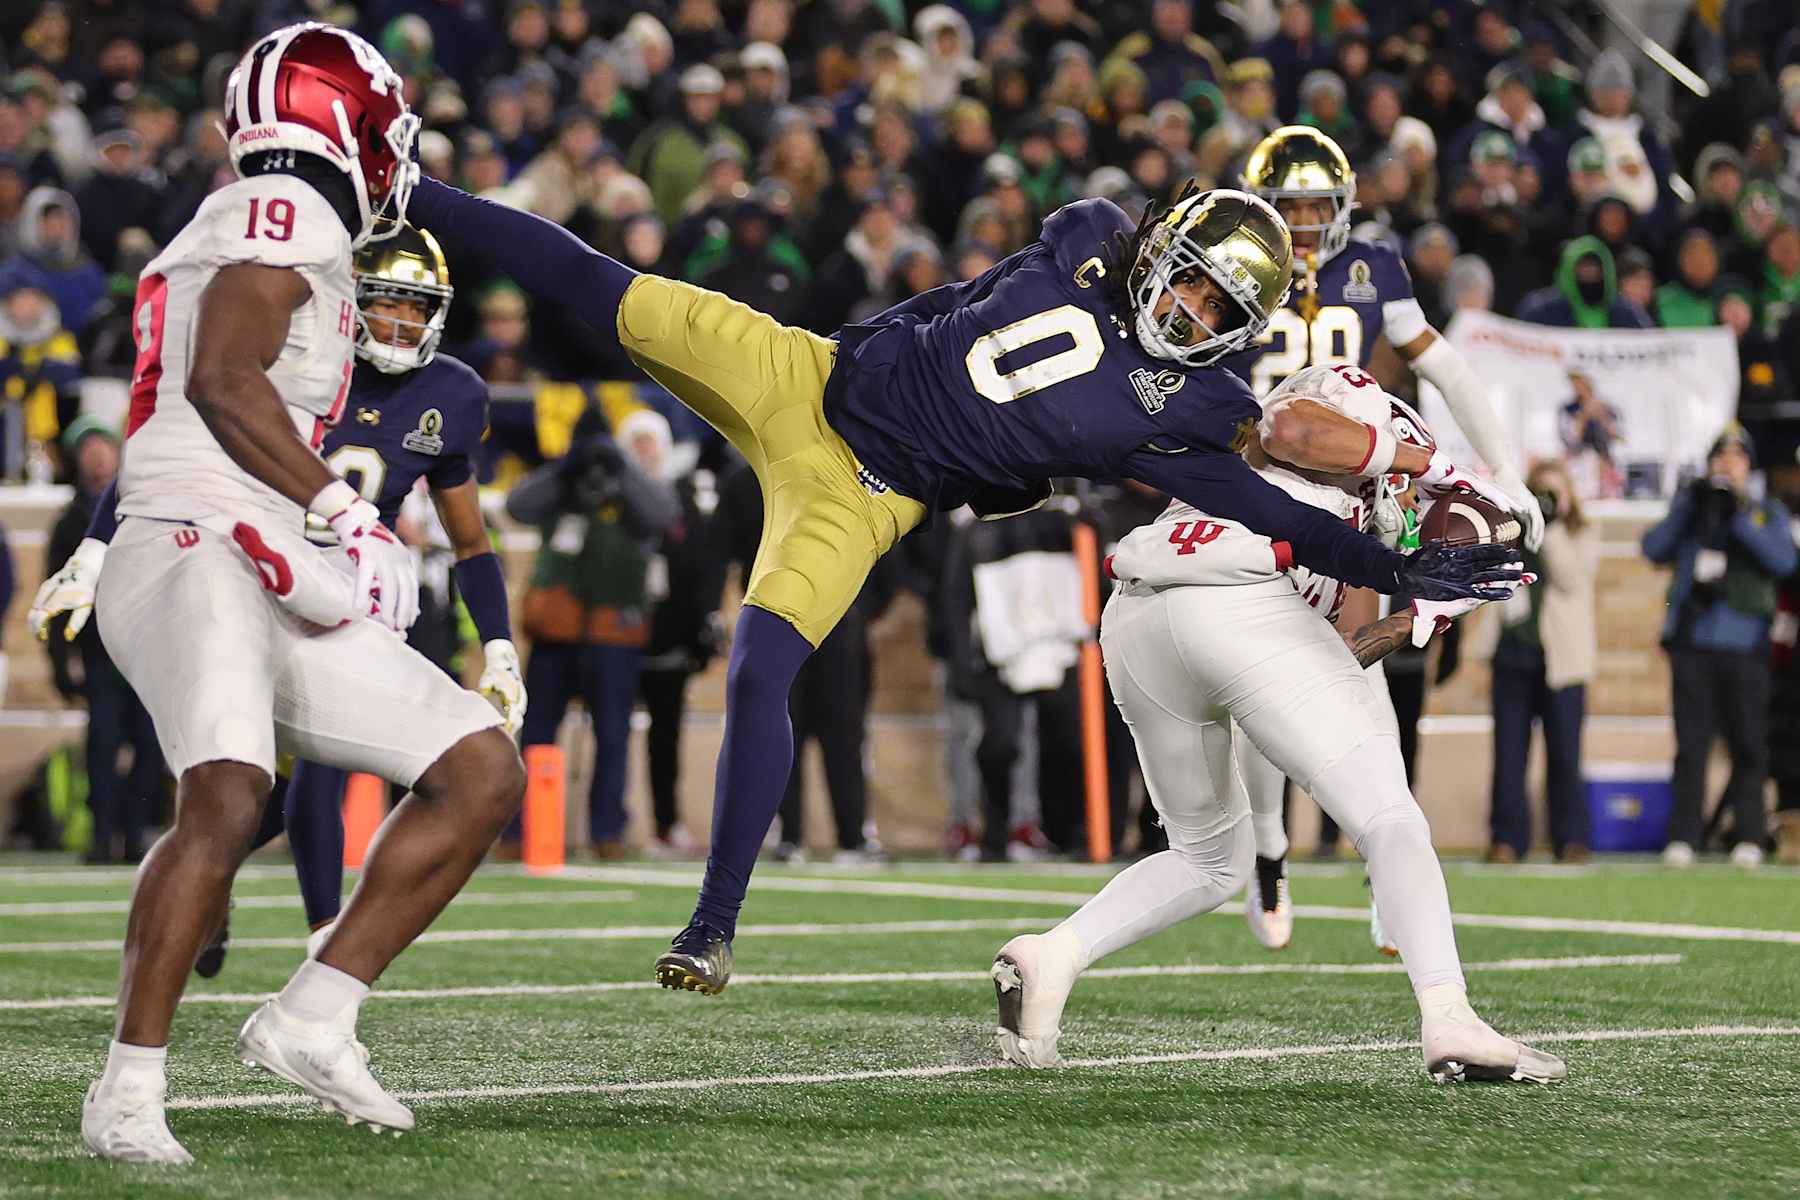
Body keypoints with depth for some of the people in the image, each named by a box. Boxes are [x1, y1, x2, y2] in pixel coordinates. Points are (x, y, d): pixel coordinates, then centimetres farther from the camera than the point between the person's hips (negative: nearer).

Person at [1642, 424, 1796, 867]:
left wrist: (1738, 517, -11)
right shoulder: (1690, 507, 16)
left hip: (1744, 644, -1)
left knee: (1747, 745, -2)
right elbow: (1654, 548, 3)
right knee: (1691, 743, -2)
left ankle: (1749, 838, 2)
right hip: (1691, 640, 1)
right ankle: (1683, 837, -2)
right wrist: (1688, 507, -5)